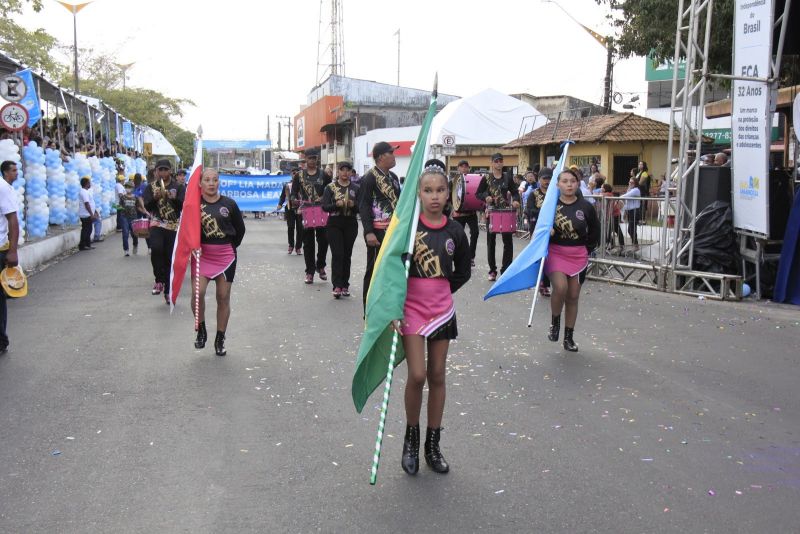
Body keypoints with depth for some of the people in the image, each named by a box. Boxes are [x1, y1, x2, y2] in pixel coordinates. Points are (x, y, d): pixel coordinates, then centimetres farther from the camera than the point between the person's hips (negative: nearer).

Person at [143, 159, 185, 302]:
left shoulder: (178, 187, 4)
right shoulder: (151, 186, 7)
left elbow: (183, 205, -7)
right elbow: (147, 207, -2)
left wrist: (172, 198, -23)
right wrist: (155, 198, -19)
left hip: (174, 226, 0)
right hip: (157, 224, 0)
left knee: (170, 258, 2)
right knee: (156, 248, -28)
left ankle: (168, 291, 12)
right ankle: (159, 280, -11)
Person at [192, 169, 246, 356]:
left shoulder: (229, 204, -1)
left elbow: (240, 229, 10)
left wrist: (232, 247, 9)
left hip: (225, 255, 1)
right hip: (202, 253, 0)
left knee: (223, 297, 5)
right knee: (197, 292, -17)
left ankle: (220, 340, 19)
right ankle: (201, 330, 9)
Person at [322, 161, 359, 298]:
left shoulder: (355, 188, 7)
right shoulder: (330, 187, 2)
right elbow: (324, 207, -5)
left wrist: (353, 205, -14)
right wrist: (336, 204, -21)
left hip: (350, 225, 2)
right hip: (334, 224, -2)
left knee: (347, 255, 6)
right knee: (337, 254, -10)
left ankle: (345, 285, 14)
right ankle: (337, 286, -11)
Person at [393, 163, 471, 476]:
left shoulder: (455, 231, 1)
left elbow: (462, 272, 14)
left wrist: (440, 292, 6)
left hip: (442, 308, 3)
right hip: (411, 307, -3)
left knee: (437, 376, 8)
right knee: (417, 375, -10)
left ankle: (433, 446, 20)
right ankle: (411, 438, 14)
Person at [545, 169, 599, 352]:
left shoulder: (586, 207, -4)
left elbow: (595, 231, 9)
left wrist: (587, 250, 7)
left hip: (578, 255, 2)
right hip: (555, 252, -2)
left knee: (573, 296, 7)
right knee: (560, 287, -24)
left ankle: (569, 337, 21)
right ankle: (555, 322, 5)